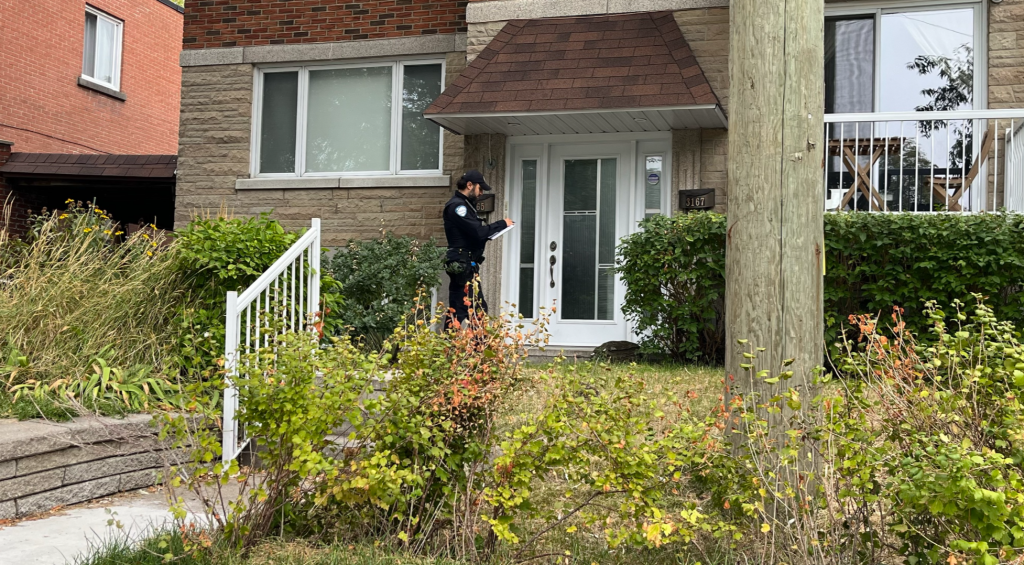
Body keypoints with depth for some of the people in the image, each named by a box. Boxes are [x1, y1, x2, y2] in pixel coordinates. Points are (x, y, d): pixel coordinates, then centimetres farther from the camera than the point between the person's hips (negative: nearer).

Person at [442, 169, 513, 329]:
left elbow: (474, 232, 12)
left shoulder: (465, 204, 19)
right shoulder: (457, 206, -14)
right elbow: (478, 231, -22)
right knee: (458, 310, -9)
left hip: (469, 265, 11)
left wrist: (497, 228, -4)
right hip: (462, 266, -11)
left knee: (479, 309, 14)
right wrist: (502, 224, -9)